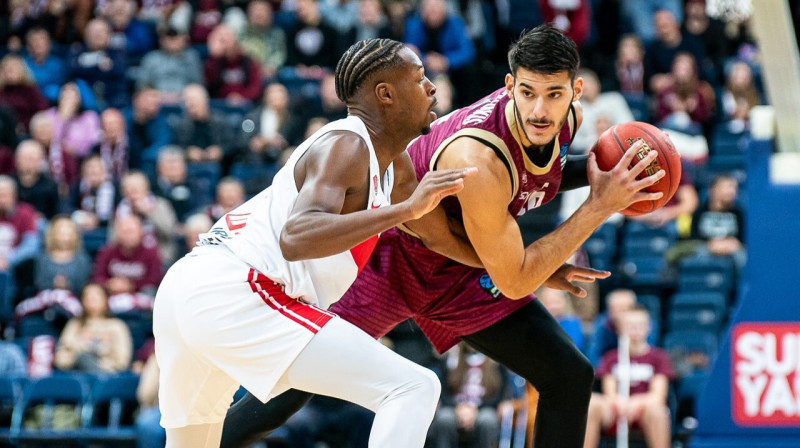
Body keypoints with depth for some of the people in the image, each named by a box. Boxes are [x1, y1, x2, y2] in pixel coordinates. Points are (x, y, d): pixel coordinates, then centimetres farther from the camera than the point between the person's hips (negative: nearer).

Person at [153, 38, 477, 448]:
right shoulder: (345, 146, -9)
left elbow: (446, 238, 33)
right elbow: (297, 239, -26)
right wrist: (405, 209, -31)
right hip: (234, 295, -10)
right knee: (413, 388, -12)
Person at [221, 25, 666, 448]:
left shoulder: (569, 117, -15)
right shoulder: (478, 160, -39)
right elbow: (513, 281, -31)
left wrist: (591, 170, -9)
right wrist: (600, 206, -33)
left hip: (463, 264, 7)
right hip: (392, 254, -7)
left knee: (570, 376, -2)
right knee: (299, 382, -7)